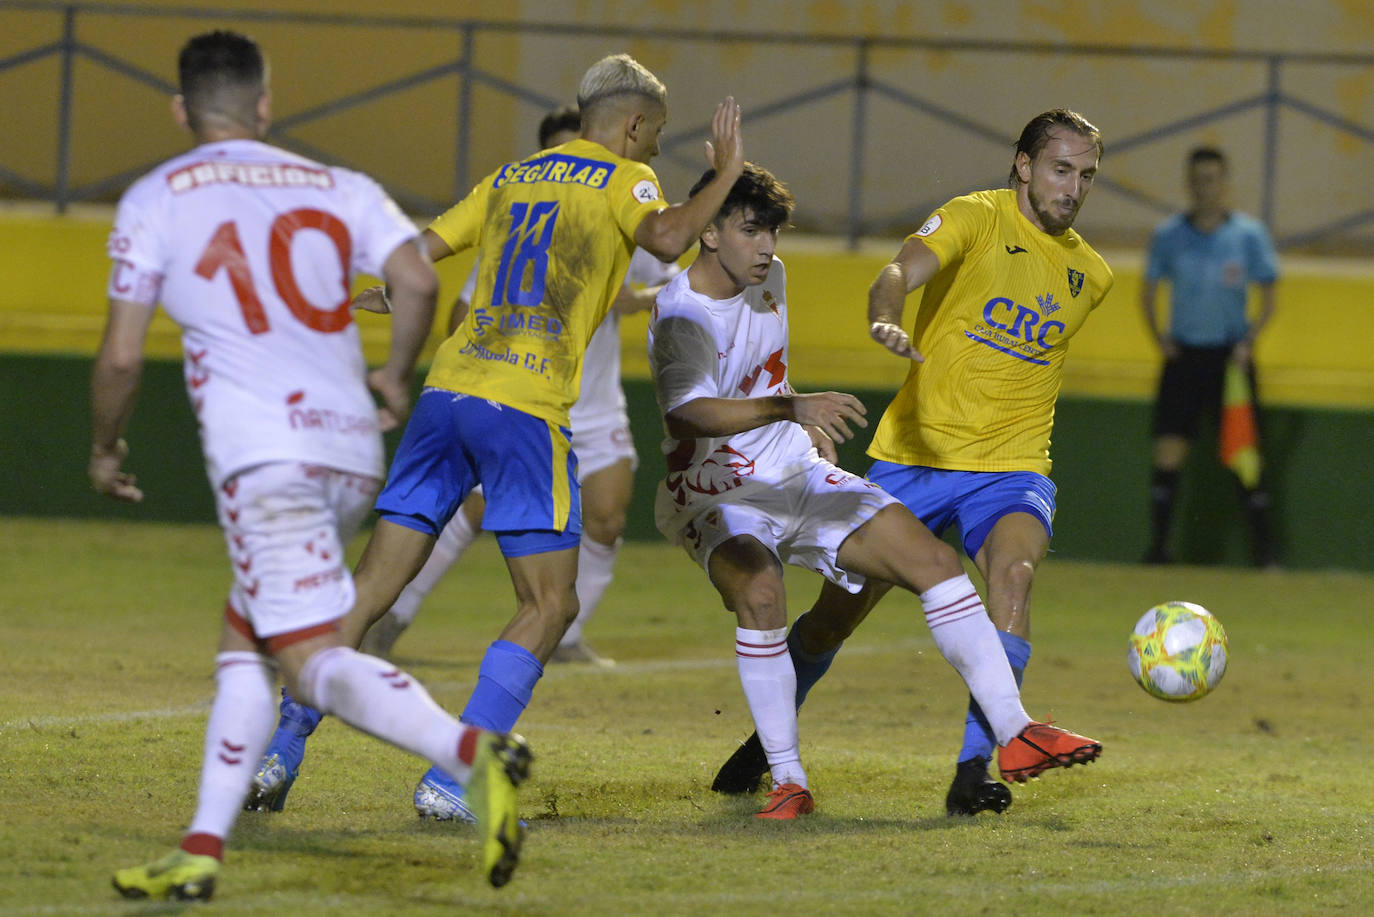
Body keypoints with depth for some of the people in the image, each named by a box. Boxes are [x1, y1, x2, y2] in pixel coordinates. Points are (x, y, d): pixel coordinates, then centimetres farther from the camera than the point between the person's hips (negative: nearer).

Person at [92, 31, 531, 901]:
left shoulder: (155, 200, 6)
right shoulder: (339, 188, 15)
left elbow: (122, 355, 2)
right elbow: (419, 280, -1)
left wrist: (106, 446, 19)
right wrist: (396, 376, 16)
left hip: (264, 458, -6)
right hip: (354, 450, 6)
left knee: (315, 659, -13)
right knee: (244, 647, 18)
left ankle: (470, 750, -37)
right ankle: (202, 852, 13)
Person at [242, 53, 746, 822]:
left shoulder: (511, 177, 21)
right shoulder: (622, 180, 5)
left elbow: (417, 252, 19)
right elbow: (667, 239, -15)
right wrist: (725, 177, -1)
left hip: (448, 387, 6)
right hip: (524, 408, -6)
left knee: (373, 587, 8)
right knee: (550, 607, 1)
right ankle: (453, 778, -9)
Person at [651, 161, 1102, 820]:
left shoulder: (769, 279, 4)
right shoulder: (681, 317, -22)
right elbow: (686, 415, -43)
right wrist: (788, 409, -55)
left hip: (799, 476, 8)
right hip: (715, 495, -7)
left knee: (934, 560, -6)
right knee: (760, 593, -37)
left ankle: (1014, 736, -2)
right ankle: (787, 782, -27)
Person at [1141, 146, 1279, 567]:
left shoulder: (1249, 234, -2)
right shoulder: (1168, 234, 1)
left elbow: (1268, 297, 3)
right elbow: (1149, 290, 11)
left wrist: (1248, 340, -10)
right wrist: (1159, 337, -4)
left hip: (1230, 355, -1)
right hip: (1183, 354, 1)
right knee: (1168, 451, -4)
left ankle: (1264, 549, 2)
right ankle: (1158, 547, 3)